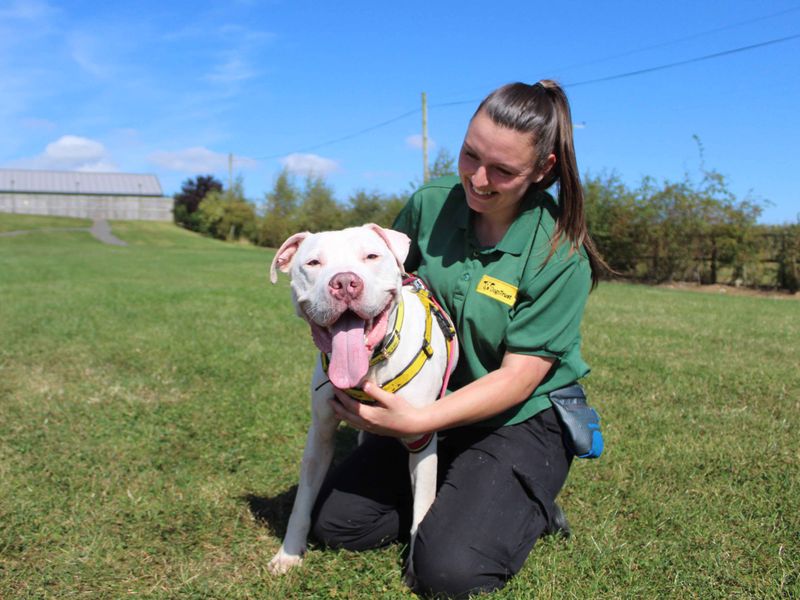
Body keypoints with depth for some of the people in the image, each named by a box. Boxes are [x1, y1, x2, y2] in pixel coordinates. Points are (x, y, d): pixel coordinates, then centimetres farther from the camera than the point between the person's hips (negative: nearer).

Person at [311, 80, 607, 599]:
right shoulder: (430, 204, -8)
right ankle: (461, 491, 15)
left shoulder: (561, 256, -21)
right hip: (431, 406, 5)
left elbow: (517, 379, -21)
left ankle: (529, 508, 9)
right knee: (335, 523, -1)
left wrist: (417, 421, -31)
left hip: (522, 423, -5)